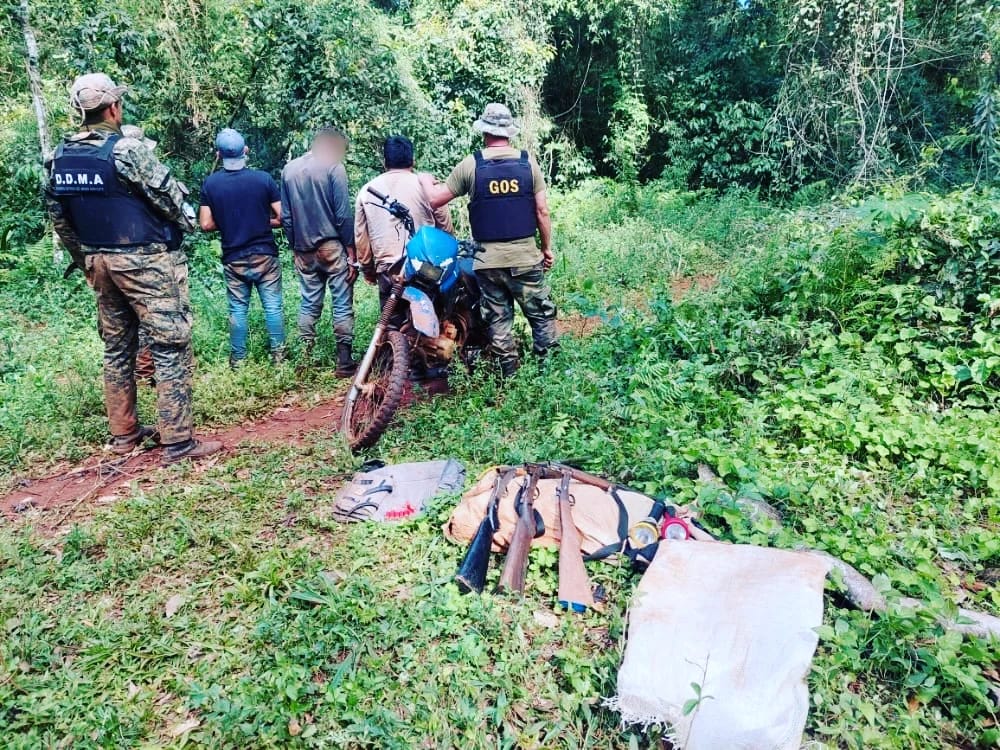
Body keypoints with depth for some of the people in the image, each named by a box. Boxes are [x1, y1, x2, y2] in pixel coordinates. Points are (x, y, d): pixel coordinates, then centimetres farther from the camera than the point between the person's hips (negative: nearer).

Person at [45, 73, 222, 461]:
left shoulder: (59, 158, 8)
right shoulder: (127, 149, -15)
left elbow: (60, 219, 13)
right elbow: (169, 197, -10)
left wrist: (86, 261, 22)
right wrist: (190, 221, 10)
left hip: (99, 262, 8)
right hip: (144, 262, -8)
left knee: (117, 347, 15)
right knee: (171, 348, -5)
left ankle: (124, 432, 23)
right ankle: (177, 441, -4)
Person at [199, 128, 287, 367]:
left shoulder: (210, 184, -3)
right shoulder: (263, 178, -7)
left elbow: (206, 224, -3)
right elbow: (282, 217, -7)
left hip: (234, 259, 1)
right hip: (264, 255, -1)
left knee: (238, 309, 10)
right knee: (273, 306, 6)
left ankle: (237, 358, 16)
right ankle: (278, 354, 10)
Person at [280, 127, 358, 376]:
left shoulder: (289, 169, 10)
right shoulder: (334, 168, -6)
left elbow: (285, 216, 11)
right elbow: (343, 215, -10)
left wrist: (295, 247, 17)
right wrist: (351, 252, -6)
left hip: (304, 250, 5)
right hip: (333, 246, -5)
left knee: (309, 304, 13)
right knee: (342, 304, 0)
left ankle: (306, 358, 16)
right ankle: (344, 361, 1)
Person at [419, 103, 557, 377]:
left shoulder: (471, 165, -2)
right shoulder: (528, 162, 0)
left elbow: (435, 199, 3)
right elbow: (542, 211, -1)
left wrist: (425, 181, 24)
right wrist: (547, 247, 11)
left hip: (487, 261, 1)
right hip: (524, 257, 0)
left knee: (498, 320, 9)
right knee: (542, 315, 9)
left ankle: (509, 375, 15)